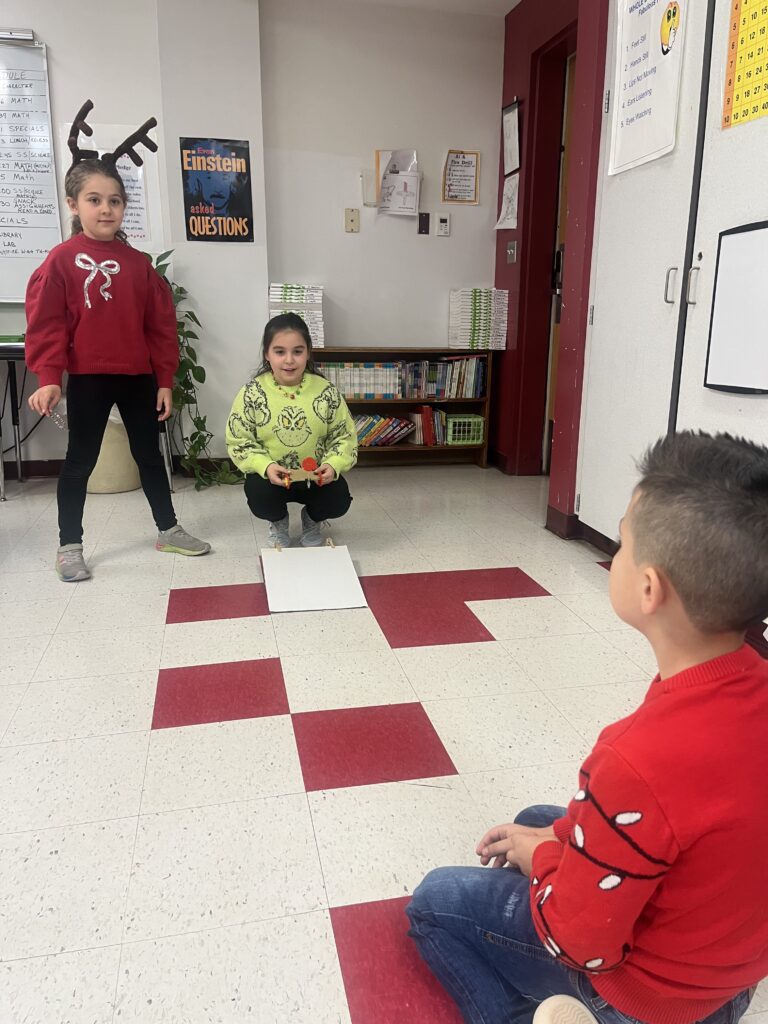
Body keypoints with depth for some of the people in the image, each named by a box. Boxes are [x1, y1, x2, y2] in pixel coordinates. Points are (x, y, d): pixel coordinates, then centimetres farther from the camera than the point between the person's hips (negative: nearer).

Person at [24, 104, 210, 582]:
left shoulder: (139, 263, 4)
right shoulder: (61, 261, -6)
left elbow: (161, 325, 6)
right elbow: (46, 323, -9)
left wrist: (164, 379, 3)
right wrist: (48, 378, -18)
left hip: (140, 376, 4)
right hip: (87, 379, -3)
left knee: (150, 454, 14)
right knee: (80, 461, 6)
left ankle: (169, 529, 28)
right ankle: (70, 546, 18)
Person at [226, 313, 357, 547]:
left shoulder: (326, 391, -10)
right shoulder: (251, 393, -12)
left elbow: (344, 436, -4)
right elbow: (238, 441, -8)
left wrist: (333, 464, -23)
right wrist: (265, 466, -26)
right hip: (270, 475, 0)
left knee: (339, 501, -23)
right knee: (260, 497, -30)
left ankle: (311, 520, 18)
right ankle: (278, 522, 12)